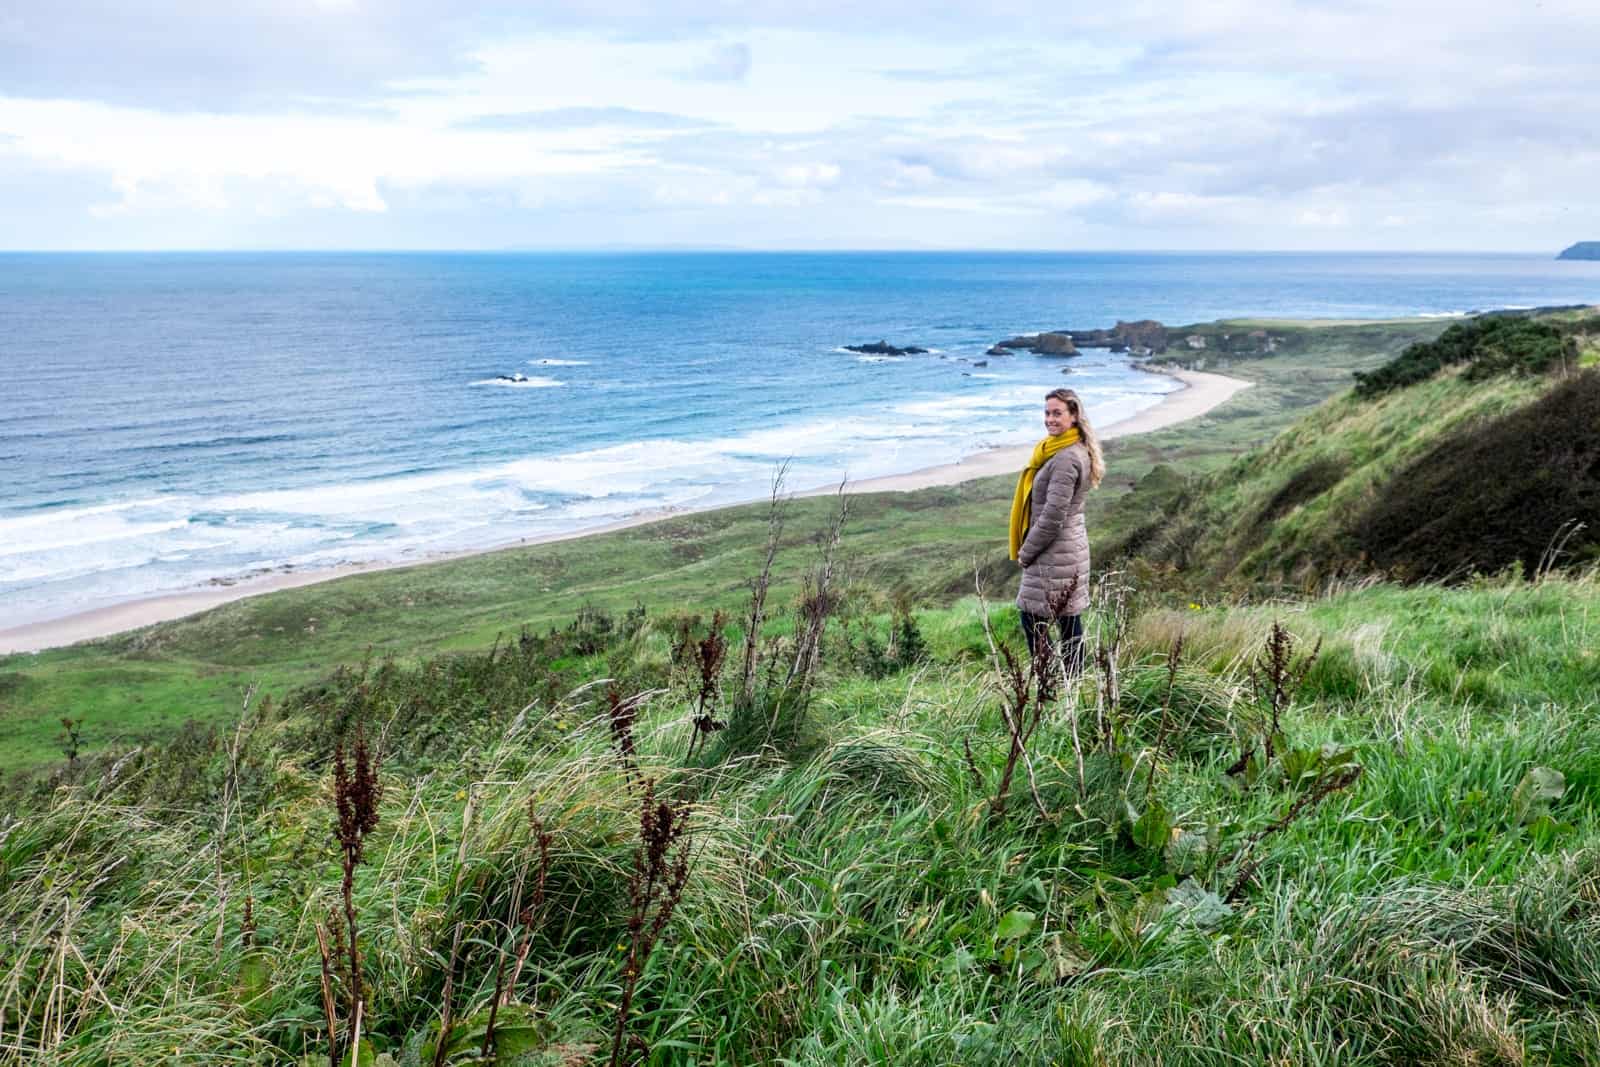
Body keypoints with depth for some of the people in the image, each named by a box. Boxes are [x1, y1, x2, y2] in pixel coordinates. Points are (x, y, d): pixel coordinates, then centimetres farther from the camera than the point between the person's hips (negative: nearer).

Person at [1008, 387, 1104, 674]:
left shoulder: (1066, 459, -20)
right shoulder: (1076, 451, 13)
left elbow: (1053, 515, -22)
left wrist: (1026, 552, -11)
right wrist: (1028, 549, 16)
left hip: (1054, 553, -10)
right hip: (1072, 546, 10)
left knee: (1033, 618, -5)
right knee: (1069, 620, 13)